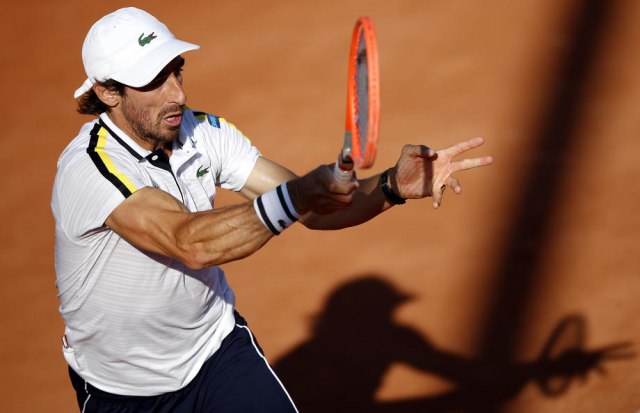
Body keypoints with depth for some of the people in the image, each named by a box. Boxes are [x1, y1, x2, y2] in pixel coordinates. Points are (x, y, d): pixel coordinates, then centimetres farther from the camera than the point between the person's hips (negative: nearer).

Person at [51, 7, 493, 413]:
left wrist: (393, 185, -32)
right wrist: (294, 196, -55)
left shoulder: (205, 133, -8)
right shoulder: (90, 167, -28)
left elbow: (313, 208, -13)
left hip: (218, 349, 4)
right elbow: (191, 243, -42)